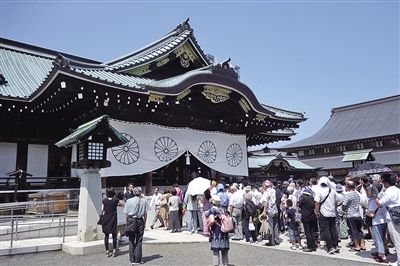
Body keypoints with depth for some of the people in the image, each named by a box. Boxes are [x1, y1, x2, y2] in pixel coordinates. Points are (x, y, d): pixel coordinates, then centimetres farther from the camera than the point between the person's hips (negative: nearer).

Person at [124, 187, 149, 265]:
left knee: (131, 241, 11)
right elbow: (145, 214, 0)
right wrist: (144, 223, 10)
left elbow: (126, 214, -2)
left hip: (131, 221, 0)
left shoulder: (129, 201, -5)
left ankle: (132, 260, 15)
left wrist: (127, 223, 8)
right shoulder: (144, 201, -3)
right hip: (140, 221, 0)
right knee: (139, 241, 9)